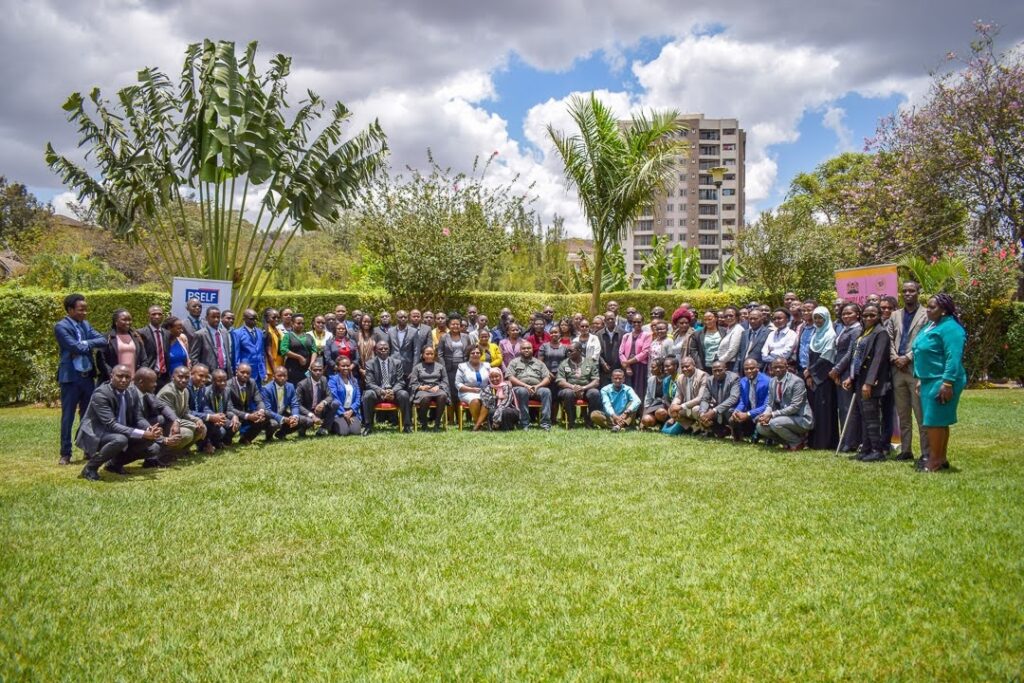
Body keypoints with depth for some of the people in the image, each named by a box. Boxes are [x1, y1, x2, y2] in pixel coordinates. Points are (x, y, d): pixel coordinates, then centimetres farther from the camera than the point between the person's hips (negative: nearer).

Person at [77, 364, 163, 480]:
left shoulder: (133, 394, -1)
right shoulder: (100, 395, -23)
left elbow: (139, 419, 2)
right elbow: (111, 424, -30)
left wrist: (150, 429, -23)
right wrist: (143, 434, -37)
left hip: (122, 434, 7)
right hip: (96, 435, -7)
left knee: (153, 448, -6)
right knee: (120, 439, -38)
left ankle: (115, 463, 15)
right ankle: (90, 467, -13)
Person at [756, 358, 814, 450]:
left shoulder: (796, 382, -17)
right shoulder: (772, 382, 6)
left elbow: (795, 407, -22)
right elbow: (770, 404, 8)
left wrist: (772, 414, -26)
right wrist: (766, 415, -15)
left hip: (800, 419, -8)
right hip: (784, 416, 8)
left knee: (775, 422, -31)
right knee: (761, 427, -8)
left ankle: (798, 442, -5)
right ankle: (788, 442, 8)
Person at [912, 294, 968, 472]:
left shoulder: (950, 328, -15)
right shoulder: (931, 326, 15)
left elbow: (953, 358, -22)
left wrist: (947, 383, -26)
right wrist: (920, 379, 19)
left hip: (942, 381, -10)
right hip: (930, 380, 10)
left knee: (935, 421, -7)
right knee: (938, 421, 13)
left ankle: (934, 461, 0)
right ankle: (941, 458, 20)